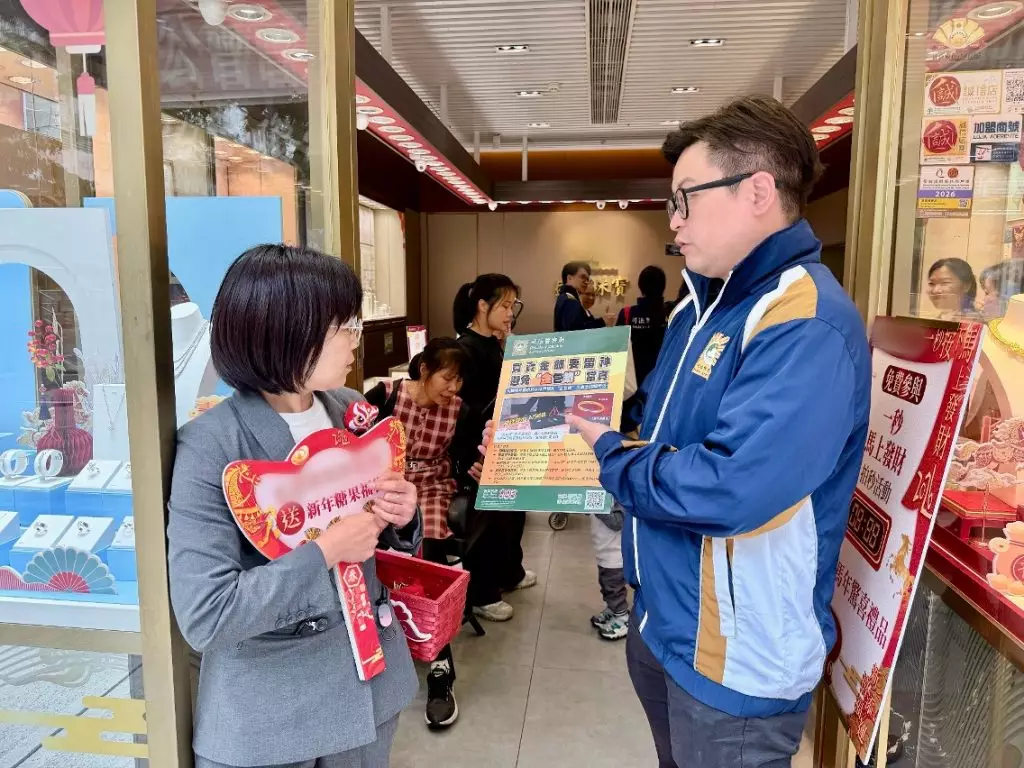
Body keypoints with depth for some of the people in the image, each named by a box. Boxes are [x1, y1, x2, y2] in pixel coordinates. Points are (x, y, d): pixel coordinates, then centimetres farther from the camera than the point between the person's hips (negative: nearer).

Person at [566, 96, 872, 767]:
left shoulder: (807, 327, -27)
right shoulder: (706, 301, 5)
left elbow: (725, 491, -36)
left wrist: (610, 456, -19)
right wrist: (579, 422, 1)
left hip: (735, 658, -8)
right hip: (663, 616, 9)